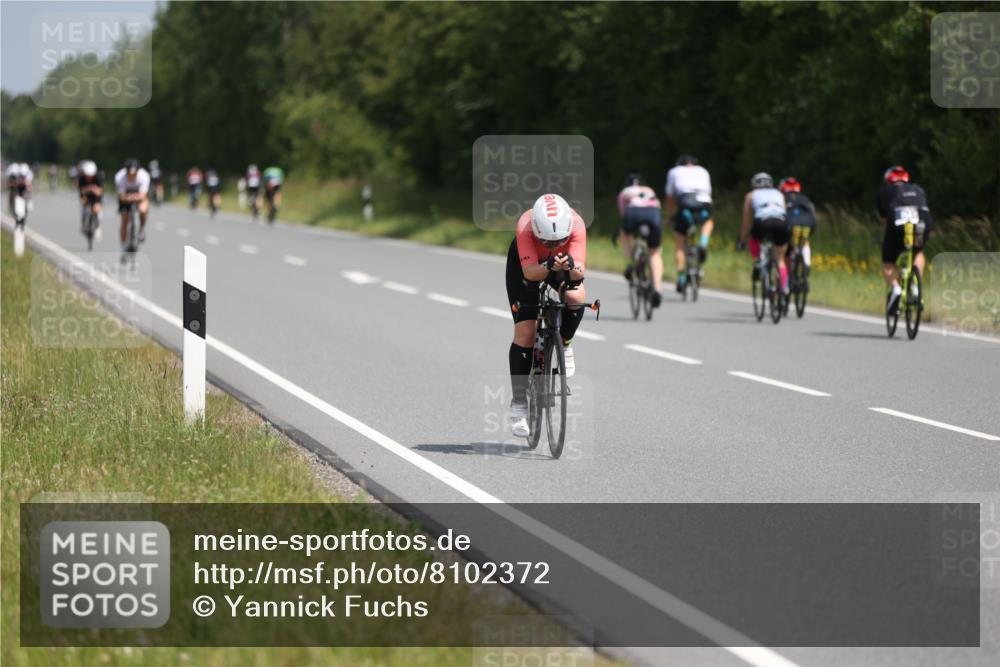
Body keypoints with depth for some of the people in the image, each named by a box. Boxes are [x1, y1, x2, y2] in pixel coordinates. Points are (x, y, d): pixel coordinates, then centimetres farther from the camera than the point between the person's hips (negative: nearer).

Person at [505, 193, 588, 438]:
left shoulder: (576, 224, -36)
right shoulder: (525, 226, -38)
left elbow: (579, 272, -39)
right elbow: (529, 272, -43)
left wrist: (572, 269, -61)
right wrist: (549, 267, -62)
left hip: (563, 262, 1)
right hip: (526, 262, -1)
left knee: (577, 297, -32)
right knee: (524, 332, -9)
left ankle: (565, 344, -1)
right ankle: (518, 404, 1)